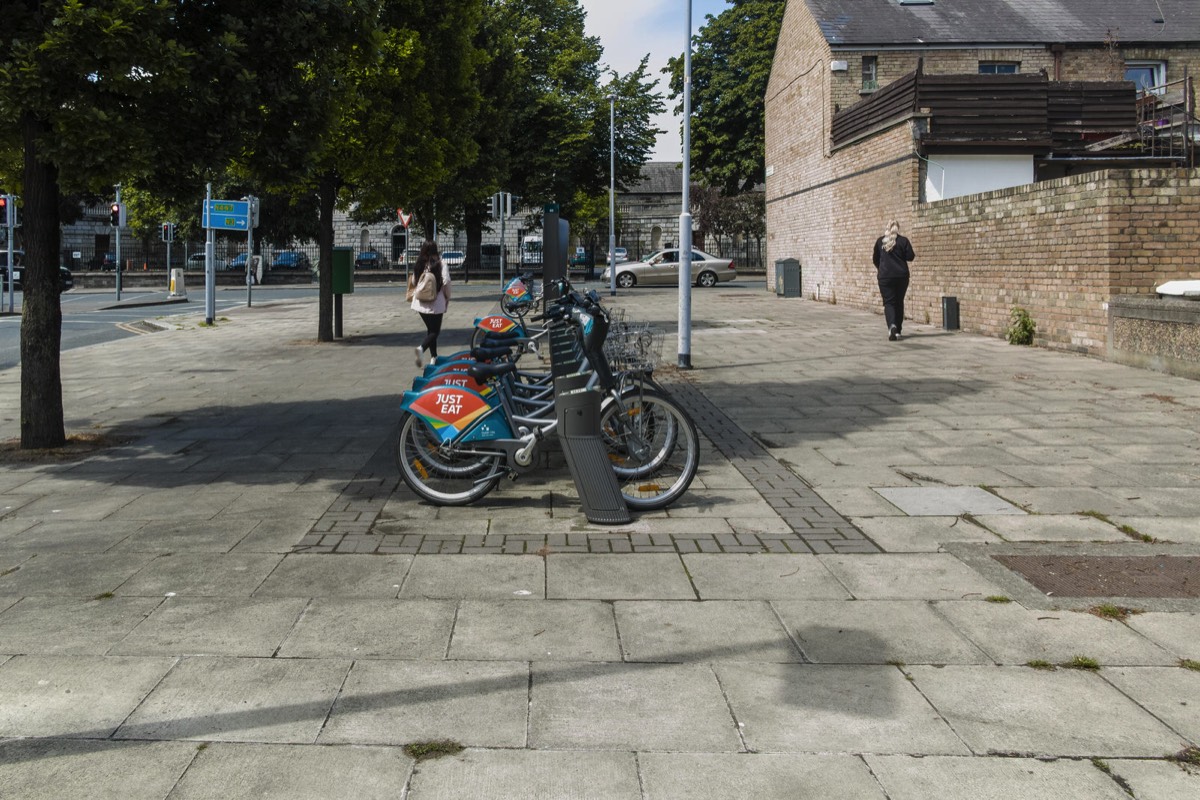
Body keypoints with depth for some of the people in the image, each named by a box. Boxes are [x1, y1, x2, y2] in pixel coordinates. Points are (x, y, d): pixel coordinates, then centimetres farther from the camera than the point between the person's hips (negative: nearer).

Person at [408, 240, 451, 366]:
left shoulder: (419, 266, 2)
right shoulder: (440, 265, -10)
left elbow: (413, 282, 8)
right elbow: (446, 283, -14)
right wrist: (447, 299, -1)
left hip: (421, 303, 4)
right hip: (436, 304, -4)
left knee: (430, 329, 19)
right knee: (435, 331, 5)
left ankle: (434, 356, 18)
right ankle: (422, 348, -22)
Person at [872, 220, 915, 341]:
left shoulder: (880, 241, 3)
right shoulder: (903, 240, -2)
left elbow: (875, 259, 11)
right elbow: (910, 257, -4)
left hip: (885, 276, -1)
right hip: (901, 276, 1)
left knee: (889, 302, -2)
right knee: (899, 302, 14)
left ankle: (892, 325, -28)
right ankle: (898, 330, 19)